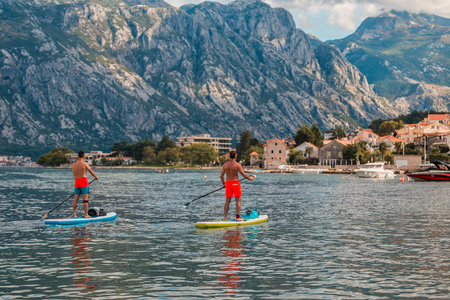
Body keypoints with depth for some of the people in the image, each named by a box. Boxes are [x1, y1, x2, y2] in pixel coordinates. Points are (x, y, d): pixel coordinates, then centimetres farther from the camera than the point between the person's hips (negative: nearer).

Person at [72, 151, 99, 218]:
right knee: (85, 198, -3)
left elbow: (75, 175, 14)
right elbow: (91, 172, -1)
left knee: (76, 198, 9)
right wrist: (96, 177, 17)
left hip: (76, 181, 5)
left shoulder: (74, 164, 7)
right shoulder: (84, 163, -9)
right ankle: (86, 214, -4)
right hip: (84, 181, -5)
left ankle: (74, 214, 10)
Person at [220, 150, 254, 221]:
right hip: (235, 183, -4)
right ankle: (237, 217, 1)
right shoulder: (237, 165, -11)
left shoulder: (225, 165, 3)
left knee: (227, 201, 9)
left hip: (228, 183, 4)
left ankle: (225, 217, 7)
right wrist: (250, 178, 7)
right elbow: (243, 174, -11)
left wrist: (224, 183, 21)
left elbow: (221, 176, 6)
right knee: (238, 201, 4)